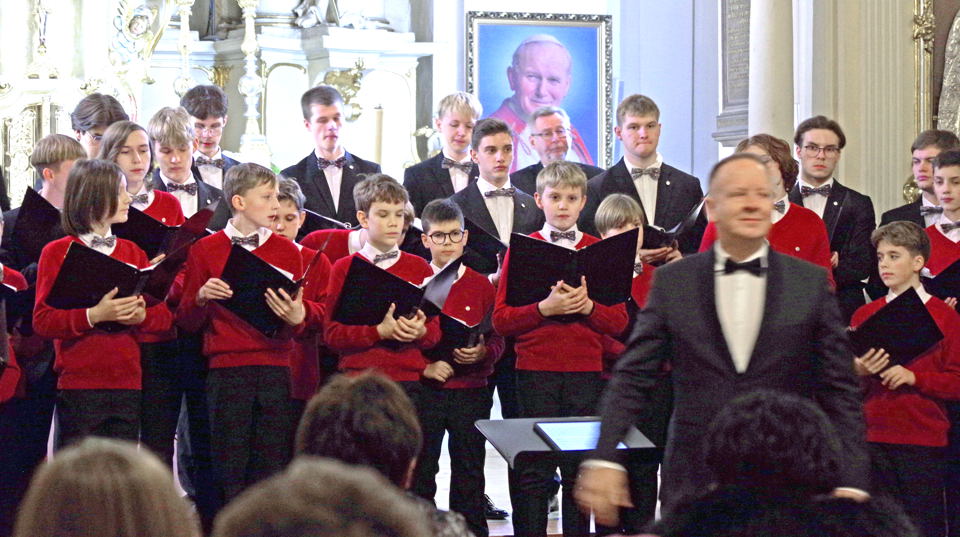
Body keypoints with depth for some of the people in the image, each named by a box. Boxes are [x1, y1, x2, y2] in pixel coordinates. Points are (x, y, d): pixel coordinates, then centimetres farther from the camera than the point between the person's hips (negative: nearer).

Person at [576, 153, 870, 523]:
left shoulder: (811, 283, 3)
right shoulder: (672, 282, 3)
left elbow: (839, 391, 3)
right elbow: (632, 378, 2)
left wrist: (851, 484, -5)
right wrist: (604, 460, -10)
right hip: (693, 488, 0)